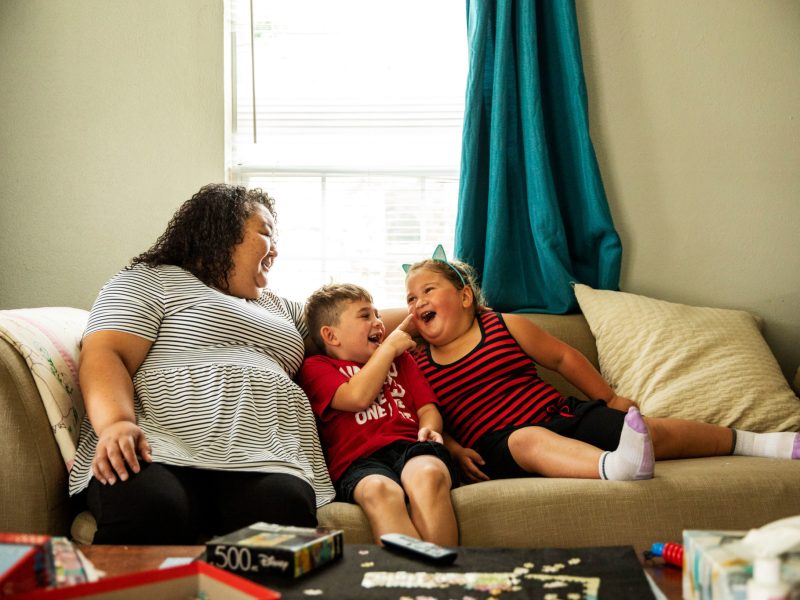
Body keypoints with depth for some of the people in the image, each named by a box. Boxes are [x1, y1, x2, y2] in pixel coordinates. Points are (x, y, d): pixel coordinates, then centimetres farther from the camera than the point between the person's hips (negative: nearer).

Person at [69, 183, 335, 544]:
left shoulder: (280, 309, 34)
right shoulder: (150, 281, 14)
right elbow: (103, 358, -1)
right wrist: (116, 423, -19)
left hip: (263, 461, 4)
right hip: (161, 452, -3)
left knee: (288, 510, -33)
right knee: (149, 514, -39)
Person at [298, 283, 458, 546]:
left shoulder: (400, 359, 34)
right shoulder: (316, 367, 17)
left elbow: (427, 408, 26)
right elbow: (359, 397, -2)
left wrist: (429, 428, 0)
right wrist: (389, 346, 10)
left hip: (411, 447, 3)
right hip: (359, 460, -3)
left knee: (428, 475, -37)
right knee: (379, 489, -41)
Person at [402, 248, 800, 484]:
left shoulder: (505, 326, 9)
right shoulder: (415, 366, 9)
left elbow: (563, 357, 16)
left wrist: (610, 399, 18)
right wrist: (454, 450, -10)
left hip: (559, 414, 3)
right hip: (498, 445, -3)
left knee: (652, 431, -15)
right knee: (530, 439, -41)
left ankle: (754, 442, -4)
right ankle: (614, 466, -70)